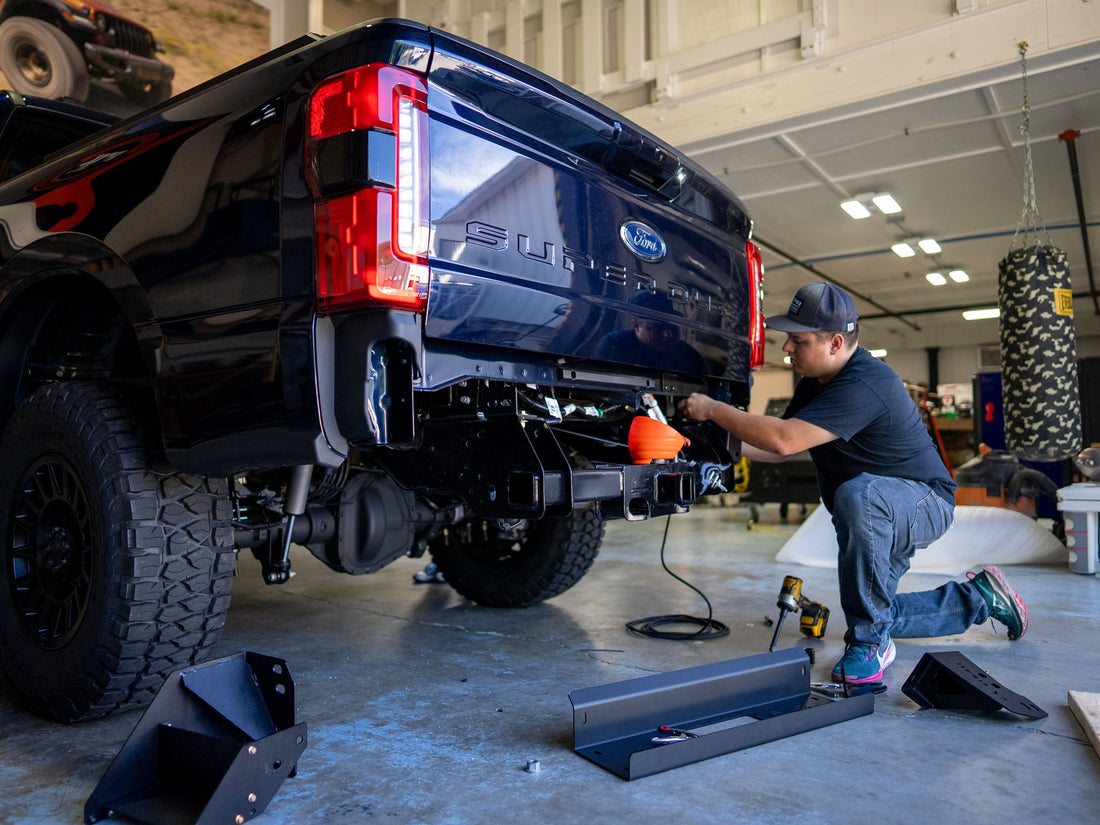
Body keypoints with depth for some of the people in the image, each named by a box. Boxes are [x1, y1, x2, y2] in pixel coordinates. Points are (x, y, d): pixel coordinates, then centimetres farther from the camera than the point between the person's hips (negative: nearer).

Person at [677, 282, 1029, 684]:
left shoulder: (865, 385, -32)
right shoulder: (815, 382, 1)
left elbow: (784, 439, -40)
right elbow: (778, 449, 3)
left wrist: (712, 409, -30)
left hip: (925, 503, -10)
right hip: (878, 520, 10)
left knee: (858, 494, -42)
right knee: (875, 613, 15)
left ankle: (869, 641, -27)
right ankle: (979, 597, 32)